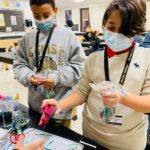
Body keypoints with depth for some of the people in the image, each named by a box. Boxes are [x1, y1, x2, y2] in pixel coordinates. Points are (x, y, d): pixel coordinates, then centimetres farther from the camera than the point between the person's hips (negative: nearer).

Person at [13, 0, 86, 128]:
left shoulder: (67, 35, -5)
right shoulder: (28, 37, 2)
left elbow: (79, 66, -6)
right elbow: (19, 65, 8)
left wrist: (57, 78, -19)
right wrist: (28, 77, -13)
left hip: (61, 106, -2)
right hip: (35, 105, 3)